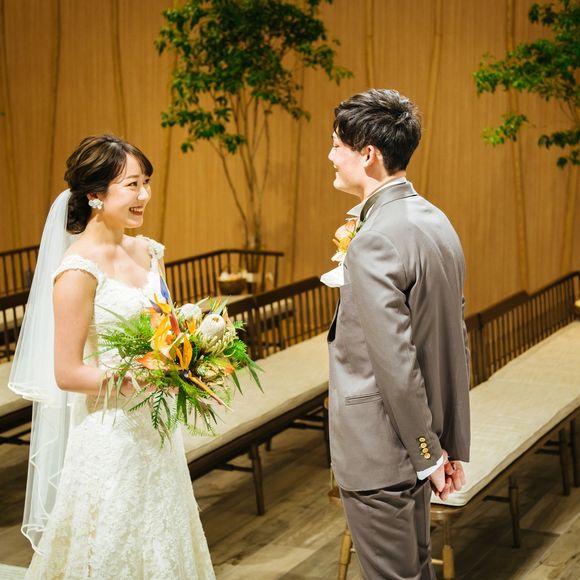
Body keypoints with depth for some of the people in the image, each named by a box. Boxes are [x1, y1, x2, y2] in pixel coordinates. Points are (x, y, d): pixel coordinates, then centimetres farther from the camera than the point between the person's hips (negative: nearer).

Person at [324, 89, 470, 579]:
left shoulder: (375, 241, -23)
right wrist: (453, 444, 14)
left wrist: (428, 453, -11)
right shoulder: (436, 221, 5)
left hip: (379, 454, -9)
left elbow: (396, 363, -23)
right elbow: (457, 343, 9)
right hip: (418, 445, 9)